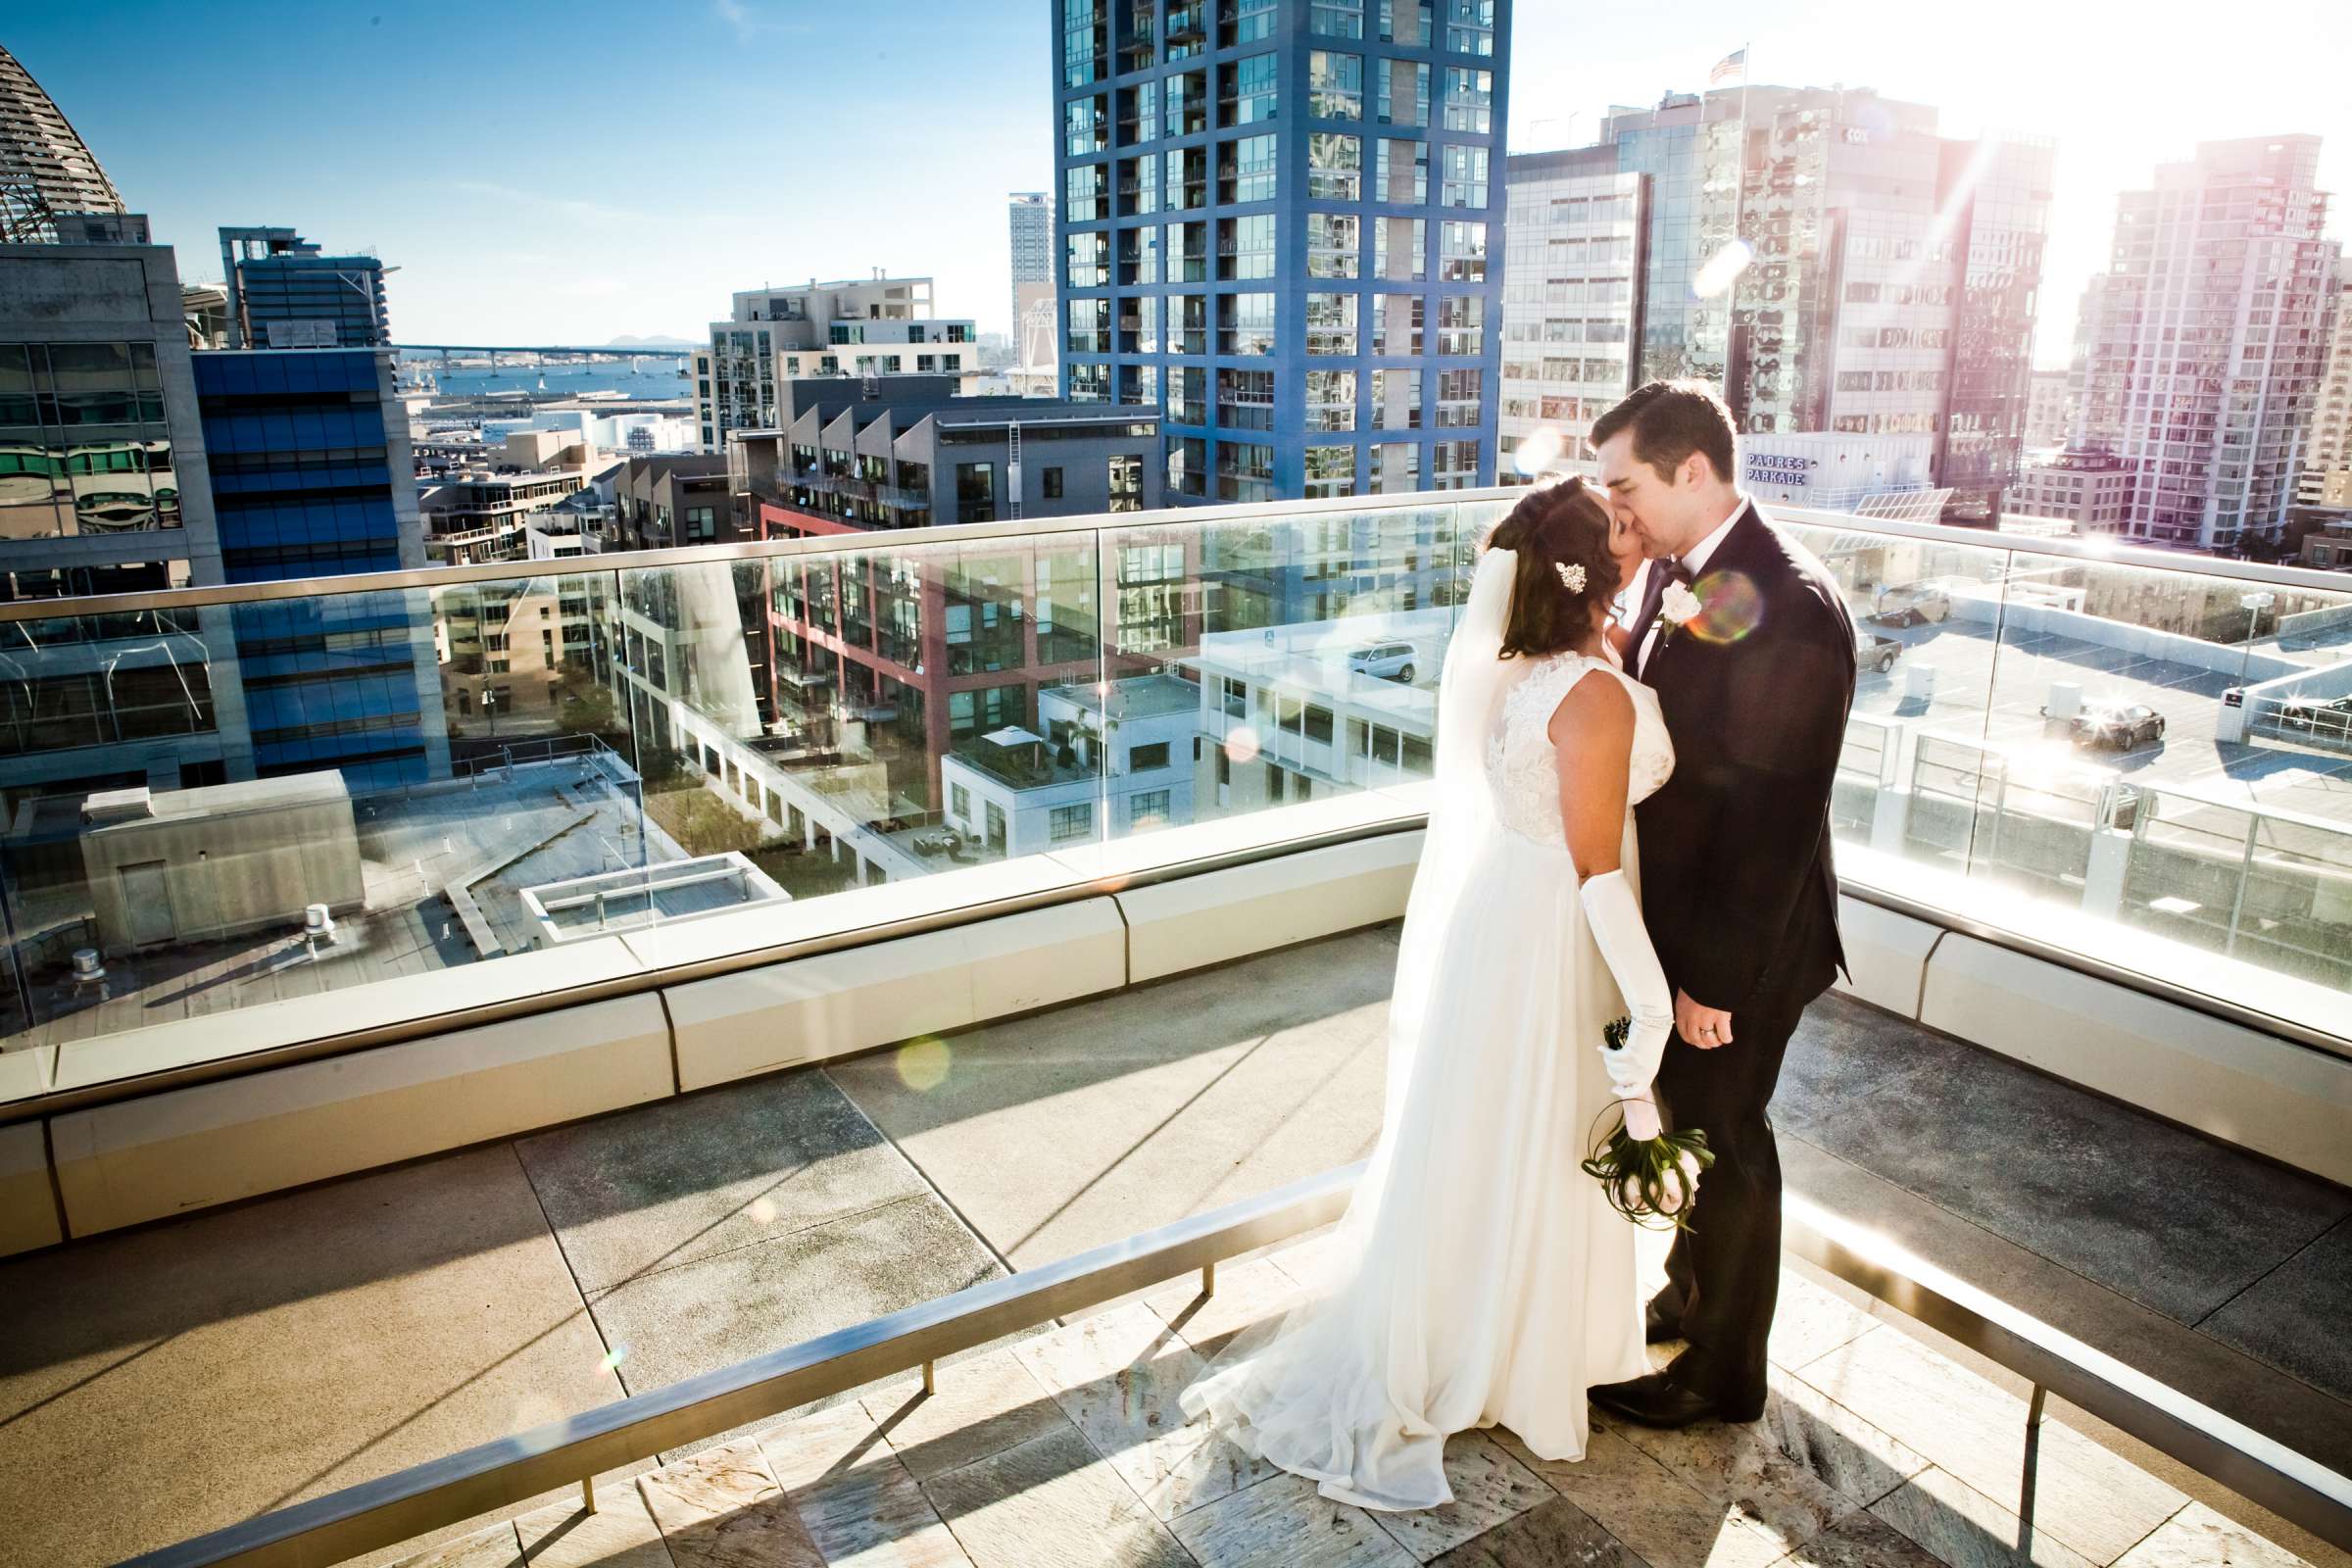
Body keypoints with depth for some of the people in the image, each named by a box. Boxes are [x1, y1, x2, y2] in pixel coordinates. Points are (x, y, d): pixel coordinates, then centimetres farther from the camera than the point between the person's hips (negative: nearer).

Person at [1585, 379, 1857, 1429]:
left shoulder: (1790, 609, -27)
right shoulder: (1676, 570, 0)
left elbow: (1775, 816, -26)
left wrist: (1717, 976, -21)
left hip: (1741, 936, -8)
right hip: (1673, 910, 8)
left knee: (1723, 1138, 10)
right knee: (1686, 1117, 25)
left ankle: (1724, 1371, 33)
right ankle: (1691, 1293, 49)